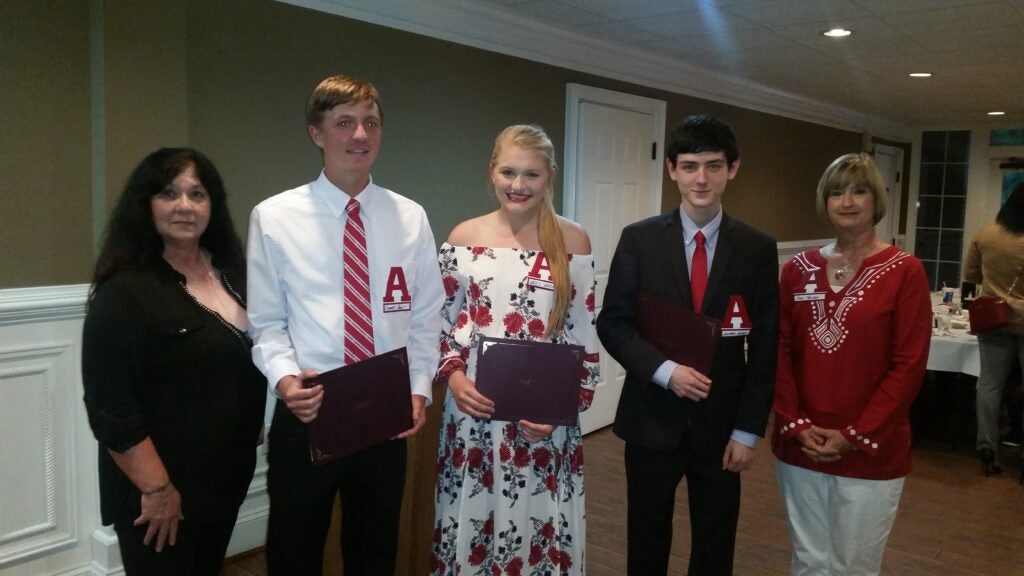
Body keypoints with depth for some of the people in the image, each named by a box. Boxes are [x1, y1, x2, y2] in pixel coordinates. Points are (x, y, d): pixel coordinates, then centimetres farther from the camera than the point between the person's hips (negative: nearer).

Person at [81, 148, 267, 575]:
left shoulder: (232, 271, 3)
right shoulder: (125, 292, -18)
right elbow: (111, 409, -20)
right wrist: (156, 488, -19)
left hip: (227, 477, 7)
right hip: (163, 492, -7)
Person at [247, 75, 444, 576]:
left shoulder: (410, 218, 2)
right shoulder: (274, 217, -4)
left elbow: (426, 318, 6)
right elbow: (266, 321, -2)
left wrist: (419, 389, -6)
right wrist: (284, 377, -19)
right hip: (305, 415, -1)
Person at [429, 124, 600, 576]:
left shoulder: (573, 241, -2)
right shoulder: (464, 238, 0)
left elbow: (584, 334, 0)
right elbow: (443, 320, 6)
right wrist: (453, 375, -10)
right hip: (475, 407, 1)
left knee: (537, 520, 11)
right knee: (475, 519, 13)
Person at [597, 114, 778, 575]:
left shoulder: (758, 249, -2)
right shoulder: (639, 239, -4)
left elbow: (764, 346, -1)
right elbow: (612, 324, -3)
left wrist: (748, 430, -4)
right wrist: (664, 370, -18)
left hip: (722, 425, 1)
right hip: (652, 420, -1)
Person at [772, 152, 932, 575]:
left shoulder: (904, 271, -7)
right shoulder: (798, 269, 4)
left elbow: (909, 366, -9)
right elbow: (779, 351, 3)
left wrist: (855, 436, -12)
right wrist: (796, 424, -7)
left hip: (870, 451, -3)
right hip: (798, 445, 3)